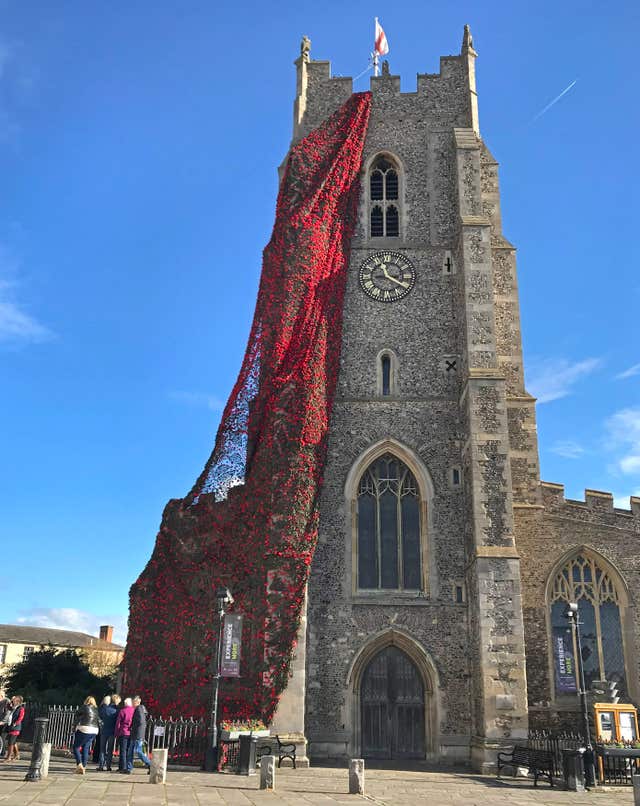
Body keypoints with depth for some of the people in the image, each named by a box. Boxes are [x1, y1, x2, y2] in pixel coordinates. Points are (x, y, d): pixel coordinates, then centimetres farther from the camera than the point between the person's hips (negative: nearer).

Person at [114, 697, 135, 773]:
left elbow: (118, 723, -1)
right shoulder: (134, 711, 2)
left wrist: (116, 734, 6)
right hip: (132, 733, 3)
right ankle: (128, 767, 8)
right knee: (129, 751, 9)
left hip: (123, 733, -3)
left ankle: (123, 767, -2)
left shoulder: (122, 711, -3)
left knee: (123, 750, 2)